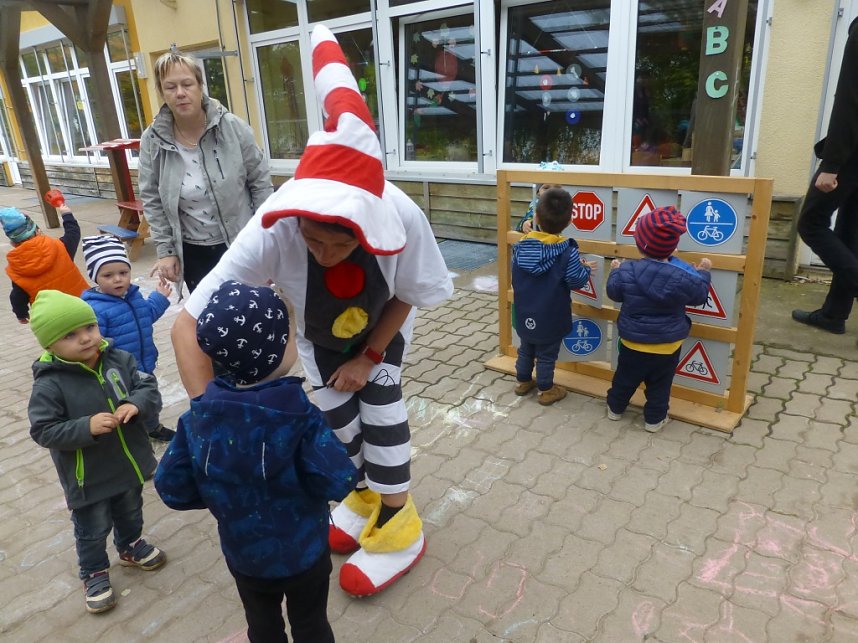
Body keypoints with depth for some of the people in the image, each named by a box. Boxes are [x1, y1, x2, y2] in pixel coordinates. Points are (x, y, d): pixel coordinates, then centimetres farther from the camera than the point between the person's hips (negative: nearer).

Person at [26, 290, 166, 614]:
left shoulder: (119, 359, -11)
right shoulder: (49, 384, -23)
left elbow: (148, 386, -7)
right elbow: (43, 430, -21)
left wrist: (136, 405, -28)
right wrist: (87, 427, -33)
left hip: (128, 463, 4)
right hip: (88, 477, -4)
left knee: (131, 513, 29)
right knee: (92, 530, 18)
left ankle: (131, 547, 56)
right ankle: (94, 572, 43)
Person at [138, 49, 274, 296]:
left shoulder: (233, 127, -12)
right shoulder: (152, 140, -7)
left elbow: (260, 182, -6)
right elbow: (152, 200, 0)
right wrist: (165, 250, -3)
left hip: (241, 244, -1)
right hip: (193, 252, 2)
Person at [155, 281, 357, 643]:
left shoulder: (200, 415, -17)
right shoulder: (299, 416, -30)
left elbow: (172, 487, -11)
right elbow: (337, 483, -29)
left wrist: (222, 493, 5)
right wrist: (327, 441, -11)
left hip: (242, 554, 4)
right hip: (303, 552, -3)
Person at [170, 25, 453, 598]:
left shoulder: (403, 218, -41)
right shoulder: (273, 228, -43)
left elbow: (408, 296, -18)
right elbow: (190, 323, -39)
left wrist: (369, 357, -14)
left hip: (382, 326, 0)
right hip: (318, 335, 1)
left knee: (380, 406, -4)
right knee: (337, 415, 7)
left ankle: (398, 524, 17)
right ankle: (364, 495, 36)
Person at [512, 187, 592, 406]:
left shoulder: (522, 246, -8)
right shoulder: (567, 251, -21)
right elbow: (575, 280, -17)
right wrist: (585, 269, 2)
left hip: (525, 314, 4)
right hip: (551, 318, -4)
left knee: (526, 349, 23)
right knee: (546, 355, 12)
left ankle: (523, 381, 39)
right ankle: (546, 391, 26)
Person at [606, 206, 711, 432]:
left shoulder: (627, 271, -20)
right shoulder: (683, 276, -19)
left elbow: (613, 291, -2)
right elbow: (699, 295, -1)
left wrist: (615, 270, 15)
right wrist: (704, 273, 15)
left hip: (633, 342, 1)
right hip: (668, 345, 0)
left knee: (625, 378, 21)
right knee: (659, 384, 18)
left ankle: (615, 408, 38)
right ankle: (654, 419, 30)